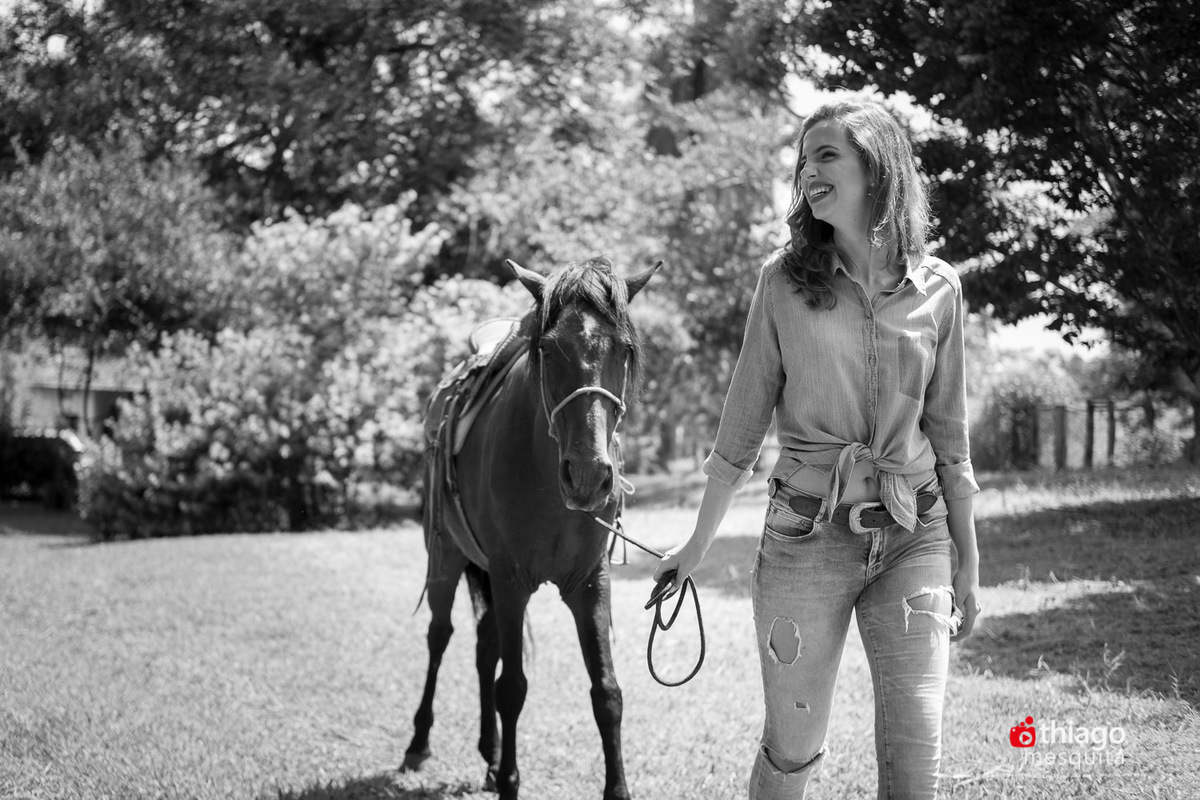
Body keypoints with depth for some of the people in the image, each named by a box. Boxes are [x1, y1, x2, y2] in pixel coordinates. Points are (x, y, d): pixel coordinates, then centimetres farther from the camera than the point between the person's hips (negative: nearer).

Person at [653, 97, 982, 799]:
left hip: (913, 537, 1)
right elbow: (742, 427, 5)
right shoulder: (785, 281, -1)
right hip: (807, 537, -1)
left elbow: (949, 436, 8)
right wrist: (699, 544, 9)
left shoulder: (937, 290, 2)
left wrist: (970, 564, 10)